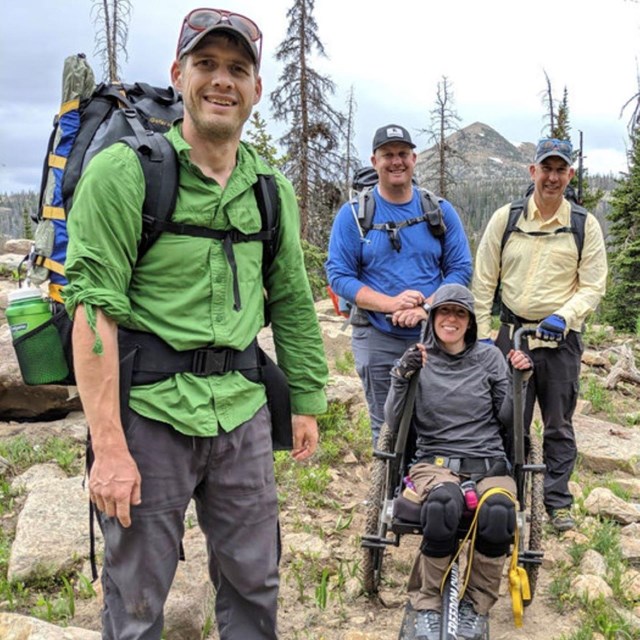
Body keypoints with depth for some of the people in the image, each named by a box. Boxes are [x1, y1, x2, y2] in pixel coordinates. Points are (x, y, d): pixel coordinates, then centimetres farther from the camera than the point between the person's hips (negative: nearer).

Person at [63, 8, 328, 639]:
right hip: (150, 411, -4)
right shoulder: (123, 170, -8)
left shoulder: (272, 189, 9)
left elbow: (292, 303, 16)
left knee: (254, 582, 16)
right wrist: (108, 446, -17)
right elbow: (94, 309, -13)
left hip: (242, 412, 5)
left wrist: (306, 401, 15)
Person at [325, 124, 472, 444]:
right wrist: (391, 303, -18)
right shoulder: (354, 213, -1)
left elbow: (460, 269, 4)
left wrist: (425, 308, -14)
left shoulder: (440, 211, 6)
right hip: (377, 340, -1)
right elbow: (338, 275, -5)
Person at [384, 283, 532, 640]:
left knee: (498, 512, -36)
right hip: (435, 460, -1)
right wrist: (401, 378, -10)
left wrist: (520, 382, -5)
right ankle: (427, 605, -15)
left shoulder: (490, 357, 12)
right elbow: (394, 423, 4)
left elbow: (508, 421, 10)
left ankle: (477, 606, -9)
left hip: (489, 461, 1)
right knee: (442, 504, -39)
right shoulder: (418, 360, 11)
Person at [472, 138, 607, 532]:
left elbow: (593, 286, 0)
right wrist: (481, 332, -2)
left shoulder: (585, 225, 1)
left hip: (562, 338, 0)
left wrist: (564, 315, -17)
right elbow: (484, 280, 4)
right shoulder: (505, 218, 2)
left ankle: (558, 503, 22)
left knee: (559, 426, 9)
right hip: (512, 333, 0)